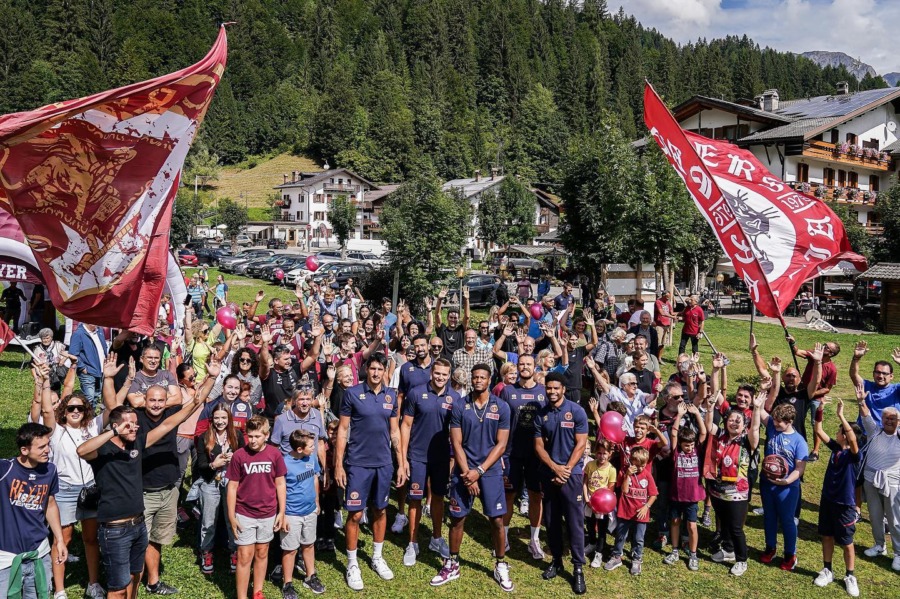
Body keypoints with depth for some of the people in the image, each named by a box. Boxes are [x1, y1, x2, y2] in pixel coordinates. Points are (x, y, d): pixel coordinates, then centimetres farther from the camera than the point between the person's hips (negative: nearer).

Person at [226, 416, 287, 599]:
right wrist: (231, 516, -6)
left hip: (268, 514, 2)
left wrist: (281, 512, 1)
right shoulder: (239, 455, -12)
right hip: (244, 514, -2)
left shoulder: (275, 454, -7)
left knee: (262, 553, 15)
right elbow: (232, 487, -5)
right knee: (245, 556, 1)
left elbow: (280, 484, 1)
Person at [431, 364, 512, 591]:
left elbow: (501, 444, -4)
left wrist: (479, 471, -11)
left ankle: (501, 566, 18)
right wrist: (468, 473, -11)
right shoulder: (459, 407, -2)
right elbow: (456, 444, -3)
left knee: (497, 520, 1)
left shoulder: (501, 407, -3)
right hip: (464, 471, 1)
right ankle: (452, 565, 23)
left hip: (491, 471, 0)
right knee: (457, 519, 7)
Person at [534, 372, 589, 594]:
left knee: (575, 522, -2)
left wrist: (566, 470, -12)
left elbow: (581, 444, -7)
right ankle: (556, 561, 25)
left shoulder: (576, 411, -6)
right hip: (548, 473, 4)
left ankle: (578, 568, 5)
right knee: (551, 520, 11)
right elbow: (539, 446, 3)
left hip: (572, 473, -3)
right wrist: (555, 467, -11)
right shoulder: (541, 415, 4)